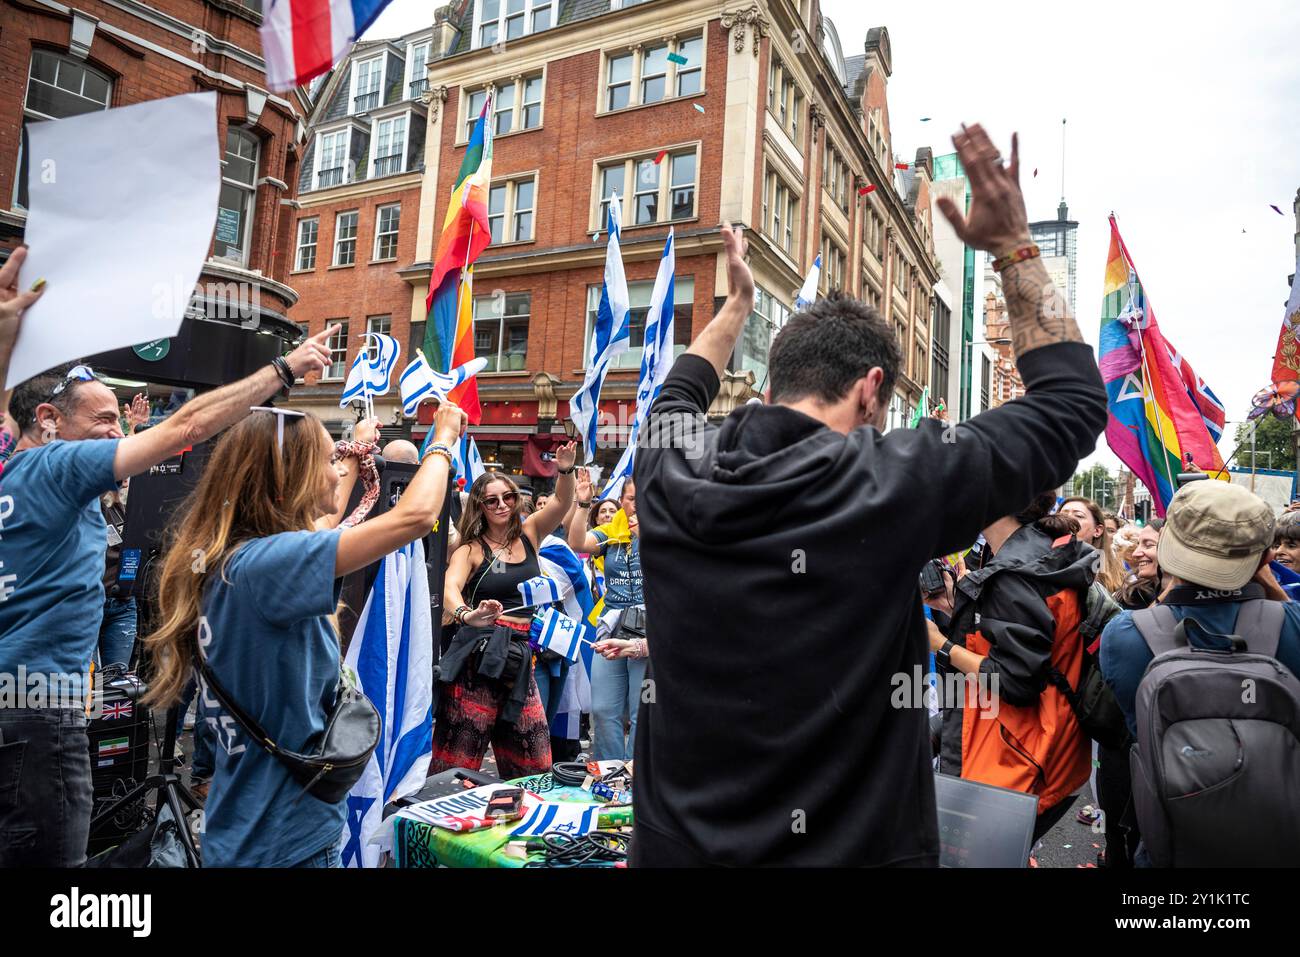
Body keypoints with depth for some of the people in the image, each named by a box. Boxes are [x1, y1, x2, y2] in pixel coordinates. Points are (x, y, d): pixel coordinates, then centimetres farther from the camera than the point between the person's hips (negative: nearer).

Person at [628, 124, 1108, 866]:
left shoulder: (671, 471, -9)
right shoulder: (893, 485, -19)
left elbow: (678, 398, 17)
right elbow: (1072, 402, -4)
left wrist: (736, 306, 29)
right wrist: (1015, 247, 1)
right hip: (853, 848, -3)